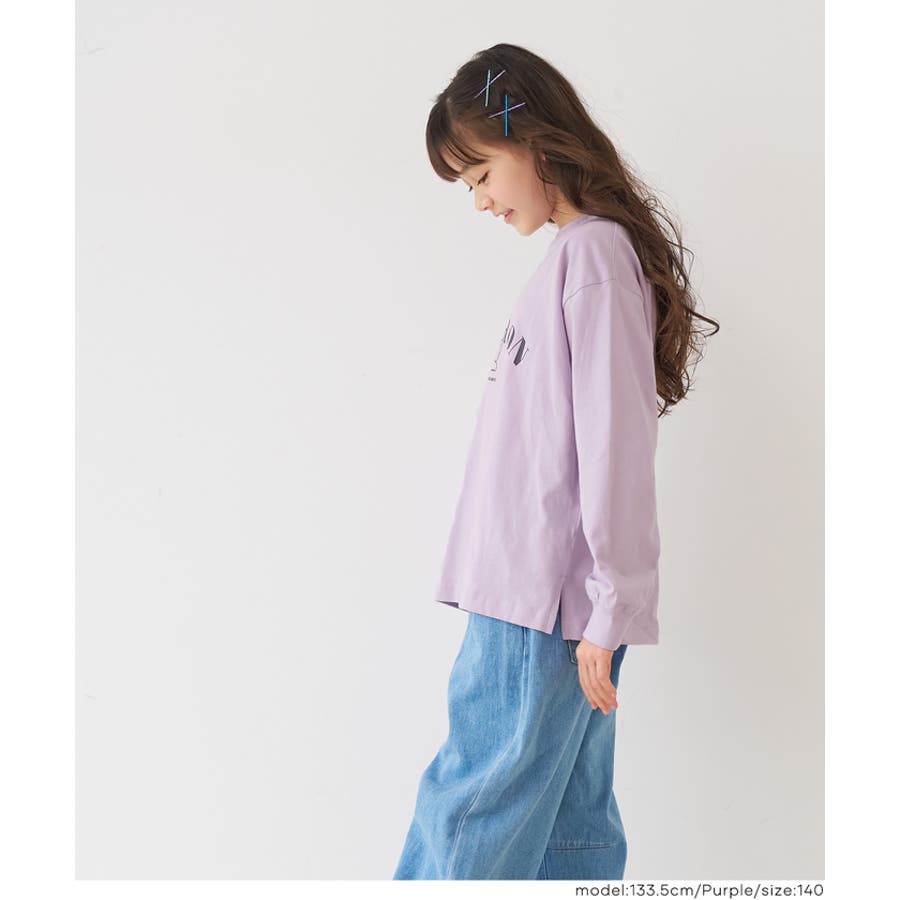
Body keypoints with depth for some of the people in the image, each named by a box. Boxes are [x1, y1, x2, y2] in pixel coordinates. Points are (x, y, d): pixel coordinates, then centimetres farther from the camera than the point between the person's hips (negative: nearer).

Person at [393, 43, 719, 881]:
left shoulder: (593, 252, -10)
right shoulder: (575, 255, 18)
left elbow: (614, 442, -15)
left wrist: (606, 609, -15)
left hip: (546, 600, -9)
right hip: (531, 597, 9)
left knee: (471, 811, -3)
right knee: (567, 824, 12)